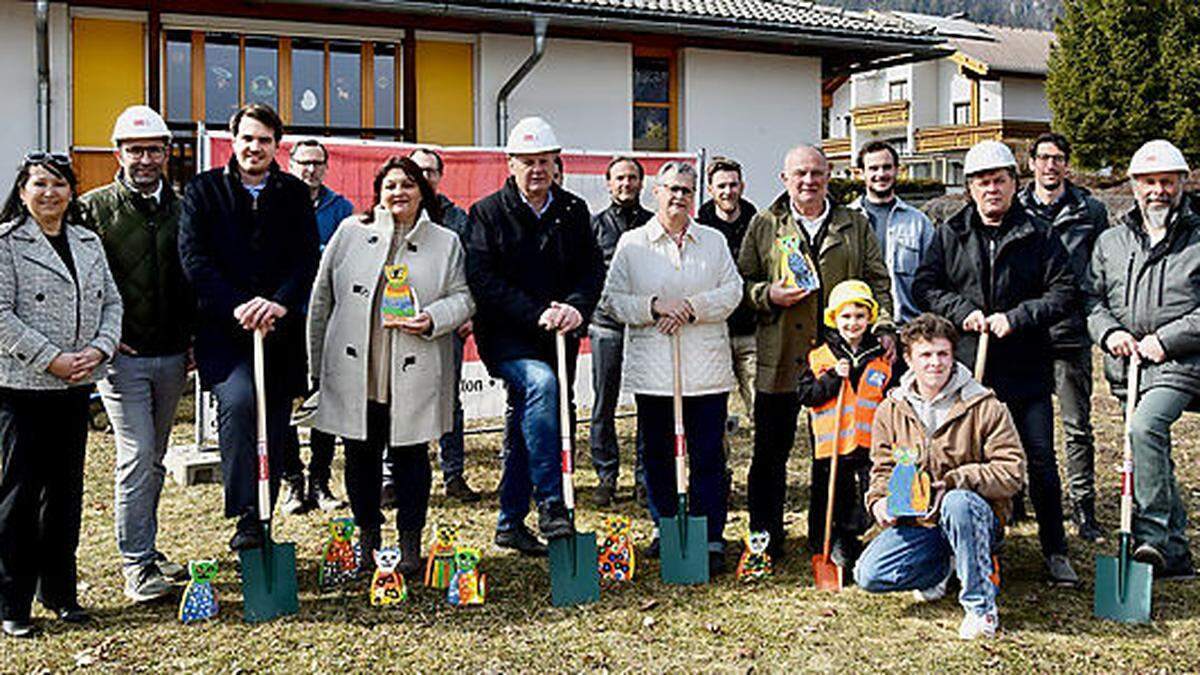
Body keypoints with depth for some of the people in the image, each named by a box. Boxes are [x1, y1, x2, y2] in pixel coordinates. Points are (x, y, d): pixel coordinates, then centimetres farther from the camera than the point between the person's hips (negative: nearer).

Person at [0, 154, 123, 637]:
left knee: (66, 488, 11)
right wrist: (52, 359, -16)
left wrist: (99, 348, -6)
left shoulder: (88, 242, 13)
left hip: (77, 385, 5)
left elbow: (111, 301, 12)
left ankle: (59, 592, 23)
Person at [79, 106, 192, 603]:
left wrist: (193, 338, 8)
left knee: (153, 461, 13)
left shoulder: (180, 211, 9)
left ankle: (147, 549, 26)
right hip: (123, 356, -4)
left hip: (172, 357, 4)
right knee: (137, 458, -8)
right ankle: (136, 565, 0)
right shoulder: (94, 209, -2)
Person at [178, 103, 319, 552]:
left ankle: (262, 526, 19)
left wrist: (279, 303, -18)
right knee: (238, 401, -26)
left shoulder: (295, 194, 10)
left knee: (274, 430, 6)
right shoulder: (203, 190, 6)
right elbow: (194, 258, -4)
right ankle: (246, 516, -18)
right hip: (223, 329, -2)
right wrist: (237, 306, -17)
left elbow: (307, 259, 1)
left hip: (280, 330, 3)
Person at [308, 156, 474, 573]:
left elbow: (463, 297, 6)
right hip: (354, 374, 1)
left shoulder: (446, 242, 6)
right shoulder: (350, 233, 6)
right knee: (361, 455, 10)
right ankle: (368, 536, 27)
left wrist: (432, 319, -15)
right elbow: (322, 299, 10)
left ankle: (410, 543, 19)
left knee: (411, 456, 6)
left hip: (414, 377, -1)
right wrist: (317, 363, 9)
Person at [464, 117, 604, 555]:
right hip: (506, 337, -4)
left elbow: (593, 269, 4)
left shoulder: (574, 211, 9)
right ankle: (550, 504, -28)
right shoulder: (487, 213, -1)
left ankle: (511, 523, 27)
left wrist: (576, 307, -17)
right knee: (540, 382, -32)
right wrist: (537, 314, -20)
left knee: (525, 431, 12)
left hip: (557, 339, 4)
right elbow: (483, 280, -10)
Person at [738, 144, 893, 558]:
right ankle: (765, 537, 17)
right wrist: (768, 295, -11)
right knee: (771, 450, 5)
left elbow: (877, 281, 12)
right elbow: (741, 282, 8)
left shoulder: (855, 226, 12)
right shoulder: (763, 226, 7)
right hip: (780, 357, -1)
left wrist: (883, 326, 0)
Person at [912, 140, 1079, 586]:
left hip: (1026, 369, -1)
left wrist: (1017, 318, -13)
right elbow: (924, 286, 5)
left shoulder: (1039, 235, 3)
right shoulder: (949, 234, 7)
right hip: (965, 366, 1)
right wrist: (961, 311, -10)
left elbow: (1064, 292, -1)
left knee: (1041, 461, 2)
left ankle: (1056, 552, 15)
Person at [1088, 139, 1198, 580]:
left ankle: (1152, 536, -22)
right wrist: (1109, 332, -6)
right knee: (1153, 455, 11)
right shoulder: (1111, 241, 13)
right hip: (1127, 366, 5)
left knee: (1144, 428, -29)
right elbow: (1091, 298, 13)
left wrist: (1165, 339, -14)